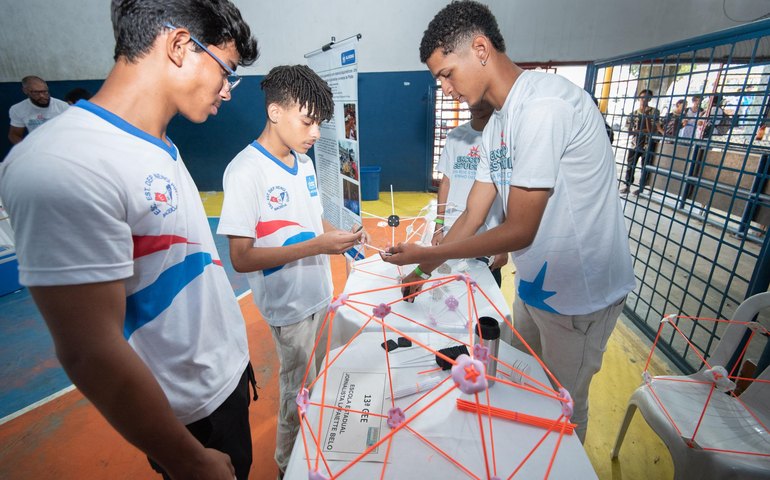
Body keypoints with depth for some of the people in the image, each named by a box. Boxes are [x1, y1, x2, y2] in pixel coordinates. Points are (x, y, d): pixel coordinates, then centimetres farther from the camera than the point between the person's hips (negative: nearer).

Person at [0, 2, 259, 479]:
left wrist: (234, 352, 14)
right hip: (194, 413, -7)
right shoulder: (65, 165, -26)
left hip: (230, 374, 8)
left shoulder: (161, 149, 3)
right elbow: (91, 354, -25)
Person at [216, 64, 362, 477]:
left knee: (322, 383, 22)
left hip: (320, 293, 7)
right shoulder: (245, 171, -19)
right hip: (290, 305, -6)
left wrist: (338, 237, -4)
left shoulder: (304, 161, 3)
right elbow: (241, 258, -20)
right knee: (299, 391, 14)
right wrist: (317, 245, -24)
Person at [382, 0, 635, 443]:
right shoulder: (496, 126, 5)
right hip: (534, 284, 8)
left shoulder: (544, 104, -24)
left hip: (579, 293, -8)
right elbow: (472, 218, 6)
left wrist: (429, 254, -14)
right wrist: (422, 272, 5)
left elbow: (519, 231, -24)